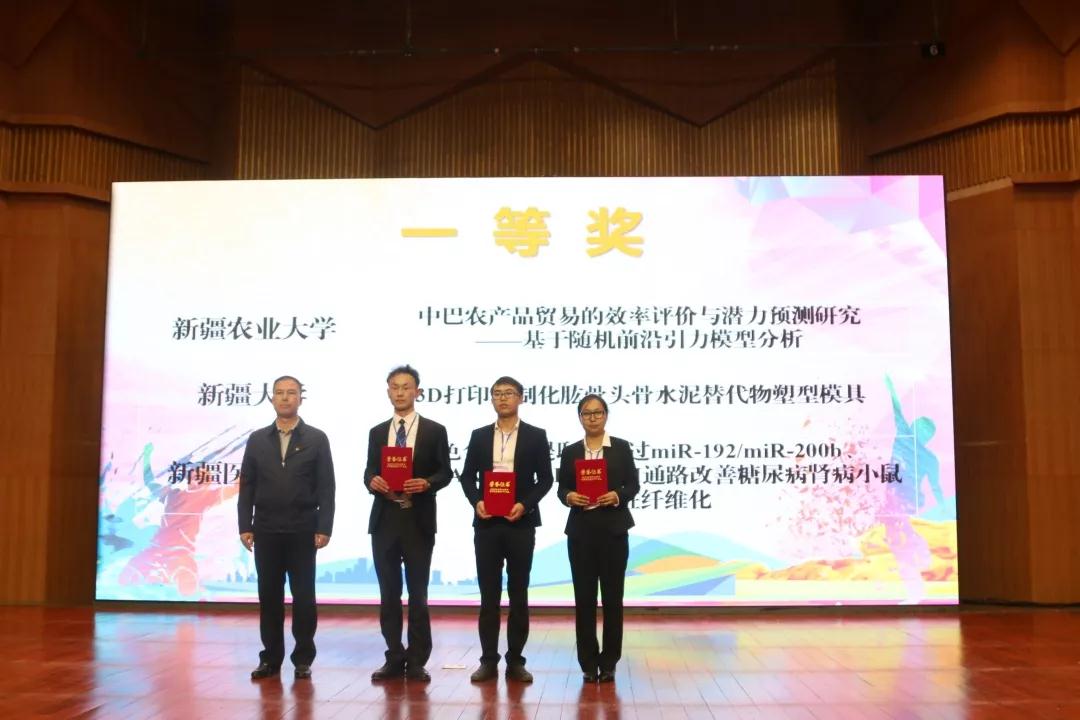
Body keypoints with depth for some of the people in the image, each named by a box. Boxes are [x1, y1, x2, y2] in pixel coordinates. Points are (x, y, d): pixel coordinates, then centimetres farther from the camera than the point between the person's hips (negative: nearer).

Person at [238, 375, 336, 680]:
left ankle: (303, 659, 12)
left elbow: (326, 487, -2)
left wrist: (324, 528, -8)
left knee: (303, 596, 2)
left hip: (302, 531, -2)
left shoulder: (316, 439, 2)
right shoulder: (257, 439, 9)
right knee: (269, 596, 6)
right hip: (266, 531, 2)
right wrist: (245, 526, 1)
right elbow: (247, 485, 8)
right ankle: (270, 658, 15)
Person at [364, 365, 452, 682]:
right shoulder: (377, 432, 12)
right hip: (384, 519, 3)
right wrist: (372, 481, -13)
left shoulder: (434, 431, 2)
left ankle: (417, 661, 10)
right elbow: (369, 472, 10)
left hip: (419, 520, -3)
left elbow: (445, 473, 0)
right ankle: (394, 658, 17)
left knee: (418, 593, 2)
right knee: (389, 593, 8)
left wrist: (426, 483, -20)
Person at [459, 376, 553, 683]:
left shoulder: (536, 436, 3)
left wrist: (525, 504, -13)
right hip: (487, 523, 2)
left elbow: (545, 478, 1)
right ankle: (489, 660, 10)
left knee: (519, 593, 4)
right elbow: (467, 476, 9)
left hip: (520, 523, -1)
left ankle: (515, 661, 11)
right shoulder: (479, 436, 9)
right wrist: (476, 501, -9)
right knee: (489, 594, 4)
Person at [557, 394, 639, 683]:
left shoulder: (621, 448, 4)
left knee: (612, 595, 2)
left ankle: (609, 662, 11)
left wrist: (617, 496, -17)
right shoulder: (570, 451, 9)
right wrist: (569, 497, -14)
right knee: (584, 596, 2)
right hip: (580, 530, 1)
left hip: (613, 529, -1)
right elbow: (562, 488, 7)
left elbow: (633, 485, 2)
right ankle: (588, 662, 11)